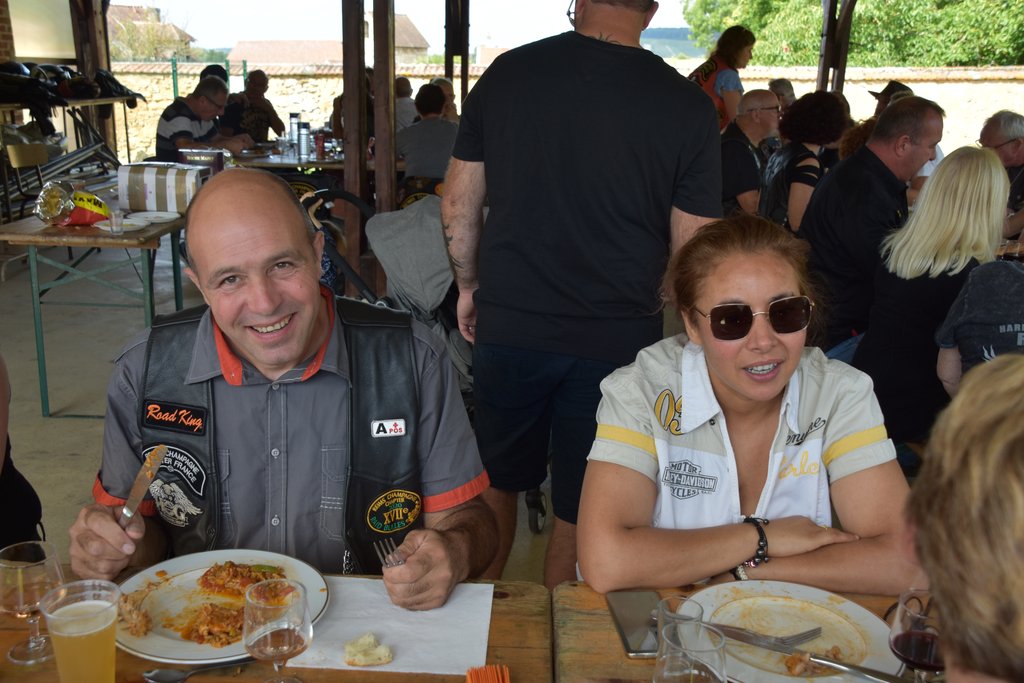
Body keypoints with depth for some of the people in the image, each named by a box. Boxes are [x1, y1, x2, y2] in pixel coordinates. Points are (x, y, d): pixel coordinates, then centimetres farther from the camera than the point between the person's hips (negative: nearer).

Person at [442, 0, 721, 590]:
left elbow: (459, 202, 3)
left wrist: (469, 286, 17)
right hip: (618, 336, -2)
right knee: (583, 505, 14)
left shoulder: (506, 73, -3)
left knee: (499, 477, 23)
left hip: (507, 326, 2)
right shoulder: (687, 105, -8)